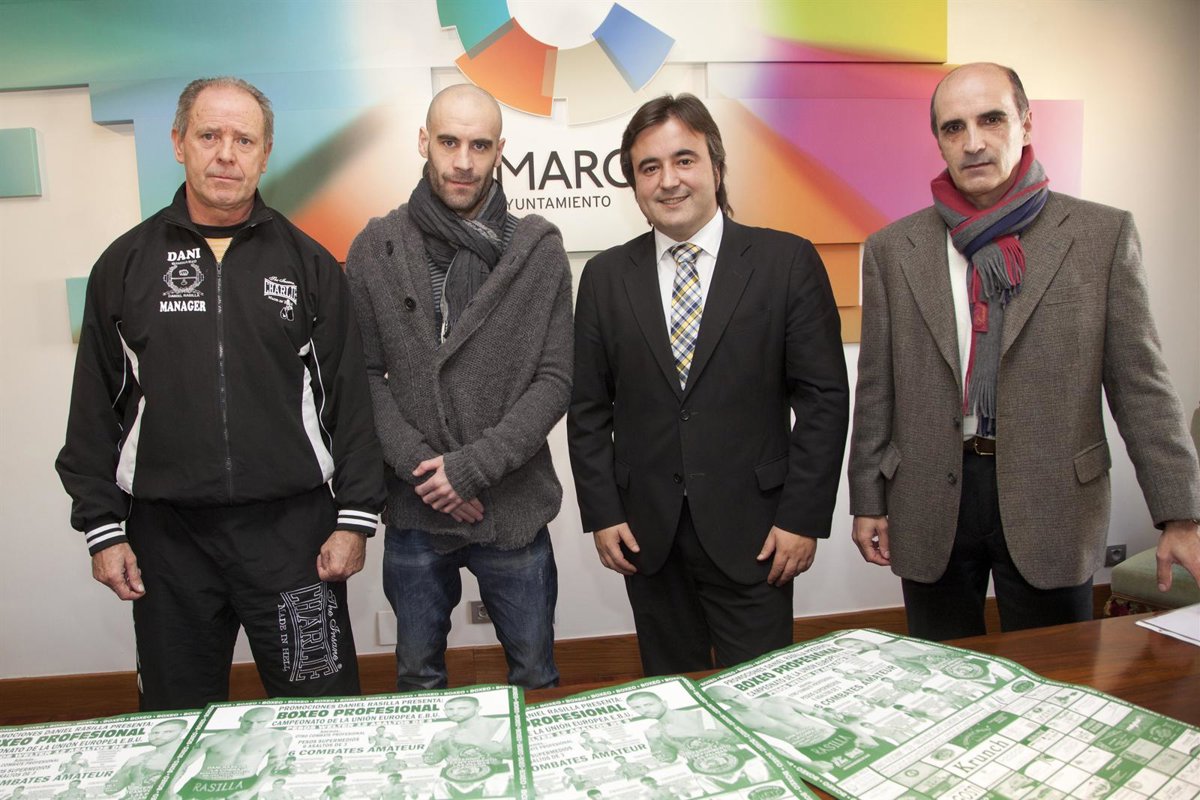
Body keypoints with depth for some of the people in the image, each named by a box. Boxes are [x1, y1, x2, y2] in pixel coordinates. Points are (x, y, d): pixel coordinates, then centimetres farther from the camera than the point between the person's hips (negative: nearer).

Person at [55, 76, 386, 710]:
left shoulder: (308, 263, 4)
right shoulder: (125, 264, 7)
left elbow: (350, 399, 2)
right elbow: (94, 411, 8)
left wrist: (355, 519, -3)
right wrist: (102, 528, 3)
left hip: (293, 530, -1)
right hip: (166, 534, 2)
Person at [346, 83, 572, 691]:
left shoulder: (539, 249, -2)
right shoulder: (375, 249, 1)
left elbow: (555, 380, -6)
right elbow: (364, 376, -3)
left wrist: (474, 465, -15)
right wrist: (417, 463, -15)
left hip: (514, 510, 0)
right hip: (415, 513, 1)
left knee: (535, 676, 16)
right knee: (418, 677, 19)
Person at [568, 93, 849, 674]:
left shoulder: (787, 262, -3)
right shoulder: (605, 277, 4)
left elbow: (823, 398, -4)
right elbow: (588, 407, 6)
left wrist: (804, 517, -8)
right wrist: (602, 514, 1)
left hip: (752, 531, -2)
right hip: (646, 534, 2)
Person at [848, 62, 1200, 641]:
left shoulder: (1102, 235, 0)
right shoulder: (892, 250, 3)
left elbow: (1140, 384, -1)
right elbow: (876, 390, 4)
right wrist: (867, 501, 3)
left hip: (1052, 506, 0)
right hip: (930, 511, 1)